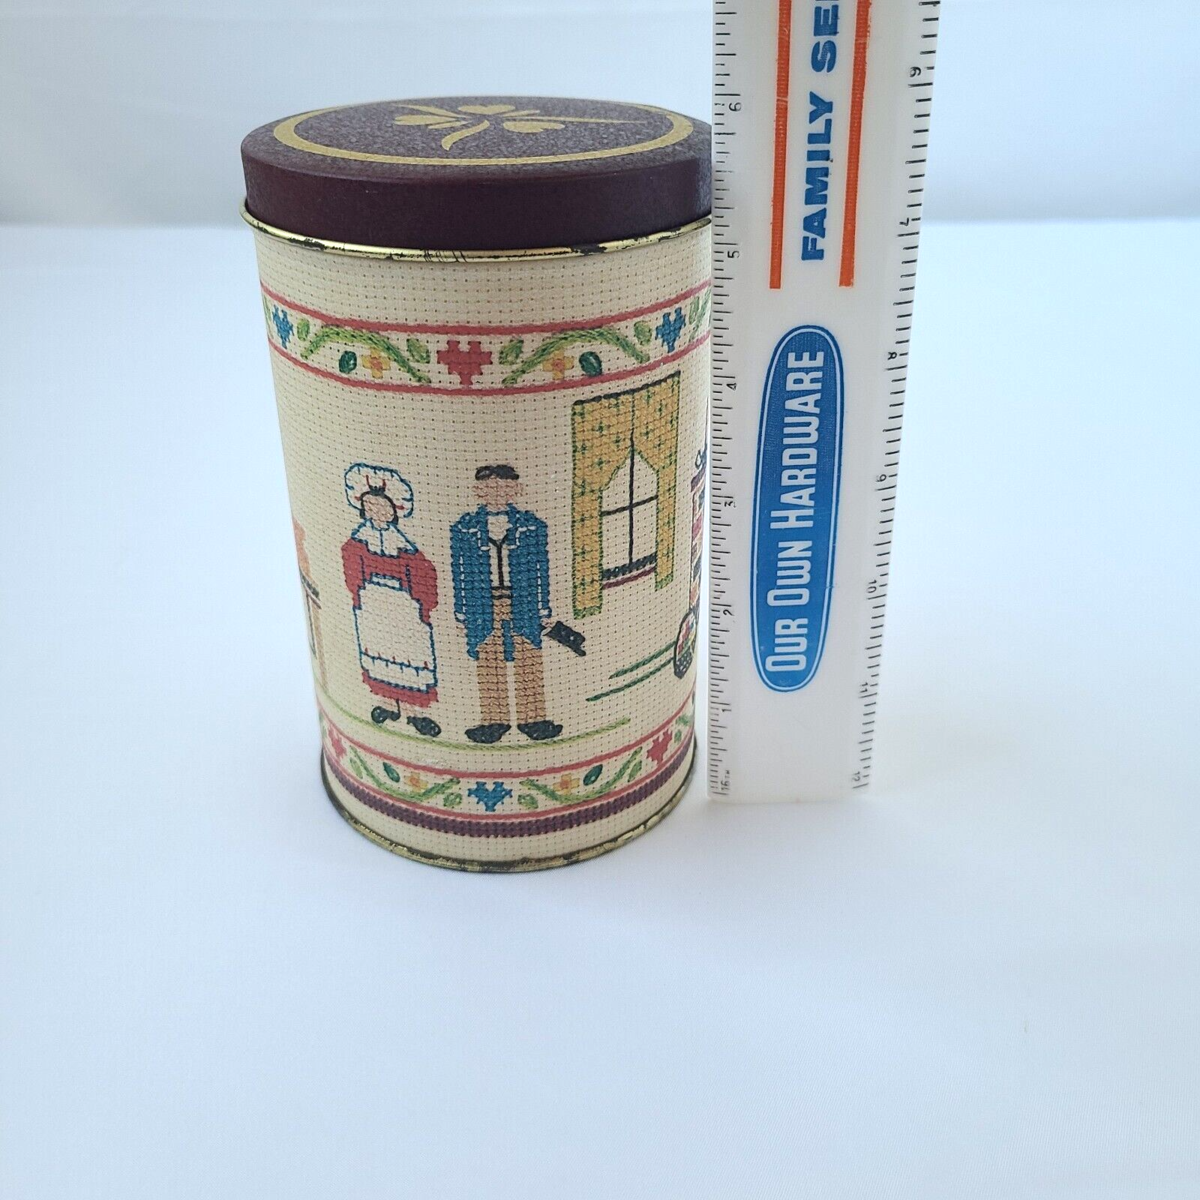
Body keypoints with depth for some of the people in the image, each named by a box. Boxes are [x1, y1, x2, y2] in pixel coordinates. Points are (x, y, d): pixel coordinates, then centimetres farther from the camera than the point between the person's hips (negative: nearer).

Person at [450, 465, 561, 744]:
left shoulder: (531, 525, 3)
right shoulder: (465, 527, 4)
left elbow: (542, 569, 6)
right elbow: (459, 572, 6)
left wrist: (543, 609, 4)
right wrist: (461, 612, 5)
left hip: (523, 605, 0)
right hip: (483, 606, 1)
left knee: (528, 662, 2)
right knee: (488, 664, 4)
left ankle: (532, 718, 12)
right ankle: (493, 720, 14)